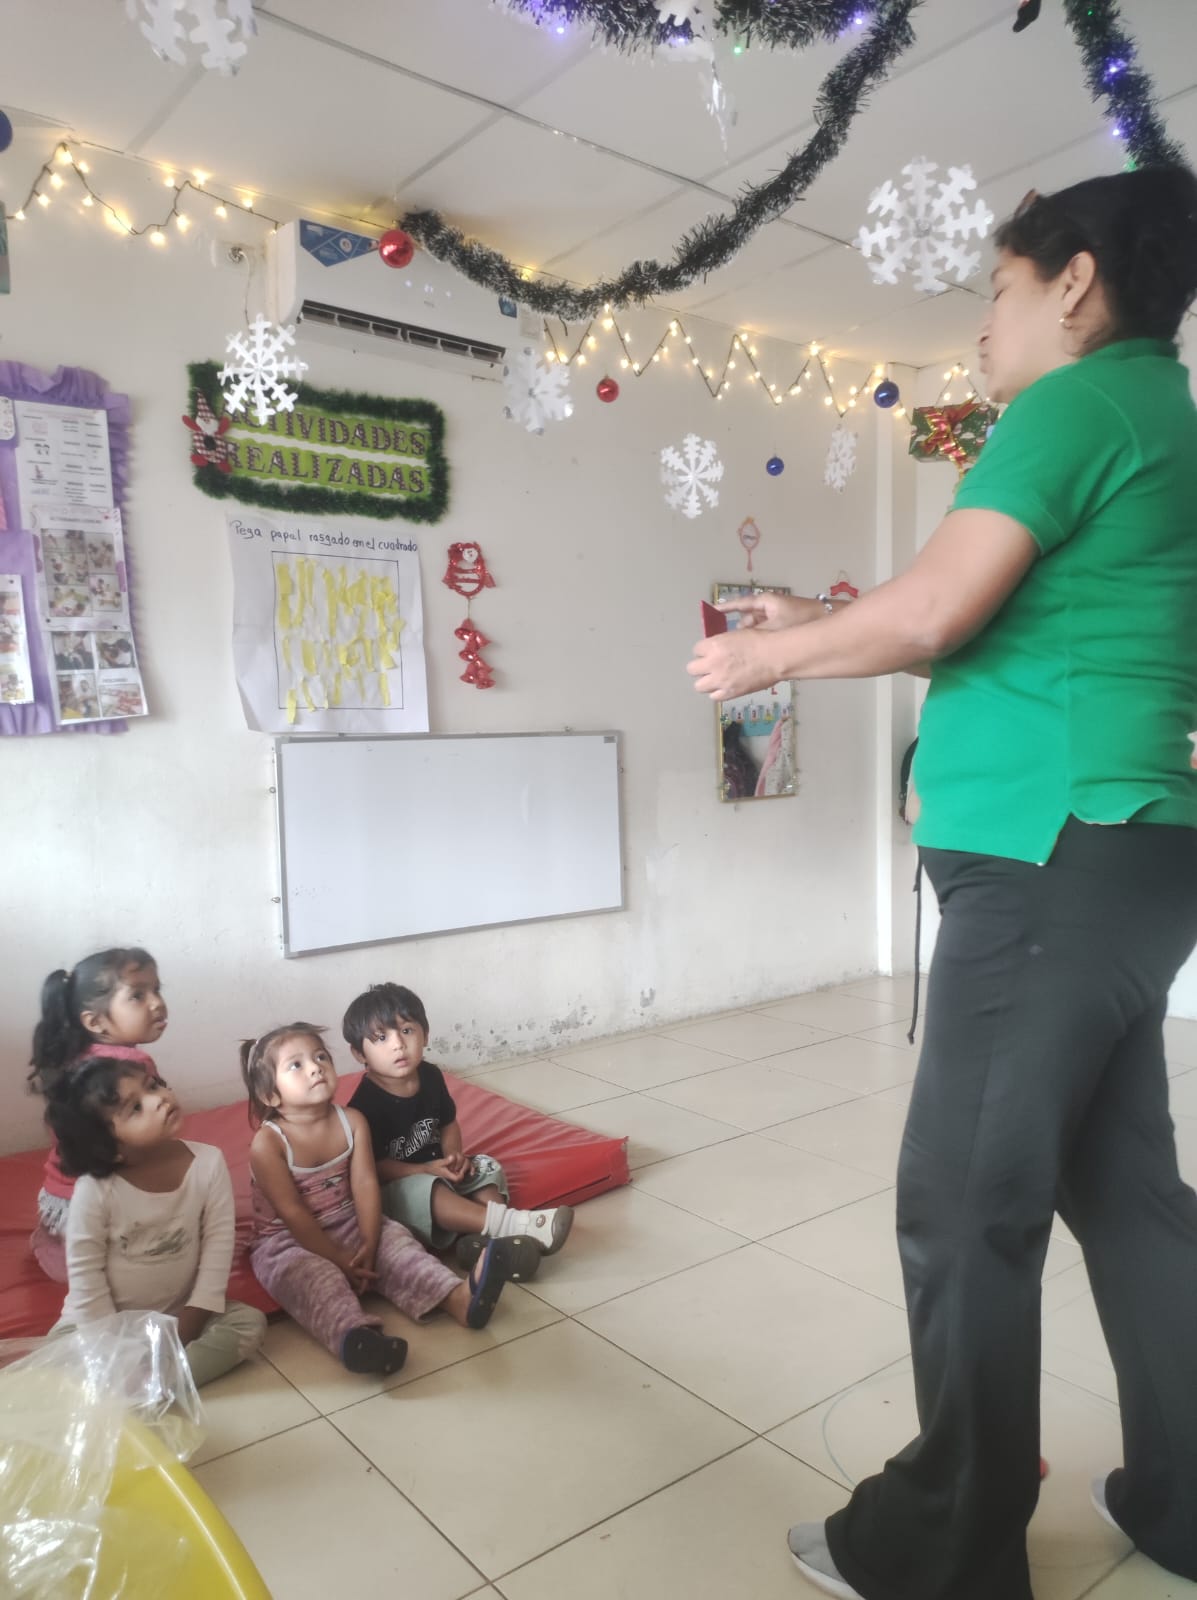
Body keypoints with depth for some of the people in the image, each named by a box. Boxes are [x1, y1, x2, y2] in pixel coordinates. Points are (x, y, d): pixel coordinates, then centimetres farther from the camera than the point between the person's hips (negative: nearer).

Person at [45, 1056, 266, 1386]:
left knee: (249, 1322, -19)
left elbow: (218, 1245, -11)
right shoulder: (94, 1189, -23)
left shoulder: (208, 1162, -17)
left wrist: (187, 1327, -14)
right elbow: (85, 1273, -13)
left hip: (178, 1313, 3)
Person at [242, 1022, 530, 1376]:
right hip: (287, 1242, -4)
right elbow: (292, 1214, -19)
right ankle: (354, 1335, -60)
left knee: (394, 1241, -19)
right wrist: (340, 1261, -21)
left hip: (348, 1225, 5)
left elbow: (365, 1185, -10)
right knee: (311, 1275, -33)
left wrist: (368, 1244, -22)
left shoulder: (352, 1122, -4)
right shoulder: (267, 1143, -18)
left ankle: (460, 1298, -39)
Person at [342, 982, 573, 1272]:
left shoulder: (430, 1076, -2)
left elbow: (449, 1123, 12)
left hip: (436, 1170, 8)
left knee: (486, 1168, -6)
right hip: (394, 1188, -8)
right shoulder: (366, 1103, -23)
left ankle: (485, 1238, -32)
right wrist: (426, 1170, -25)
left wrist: (454, 1156, -7)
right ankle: (513, 1224, -41)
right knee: (424, 1190, -34)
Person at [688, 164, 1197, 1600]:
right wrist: (817, 627, 20)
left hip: (1053, 854, -10)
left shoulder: (1075, 403, -7)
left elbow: (926, 617, -16)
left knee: (968, 1205, -1)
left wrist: (768, 656, 1)